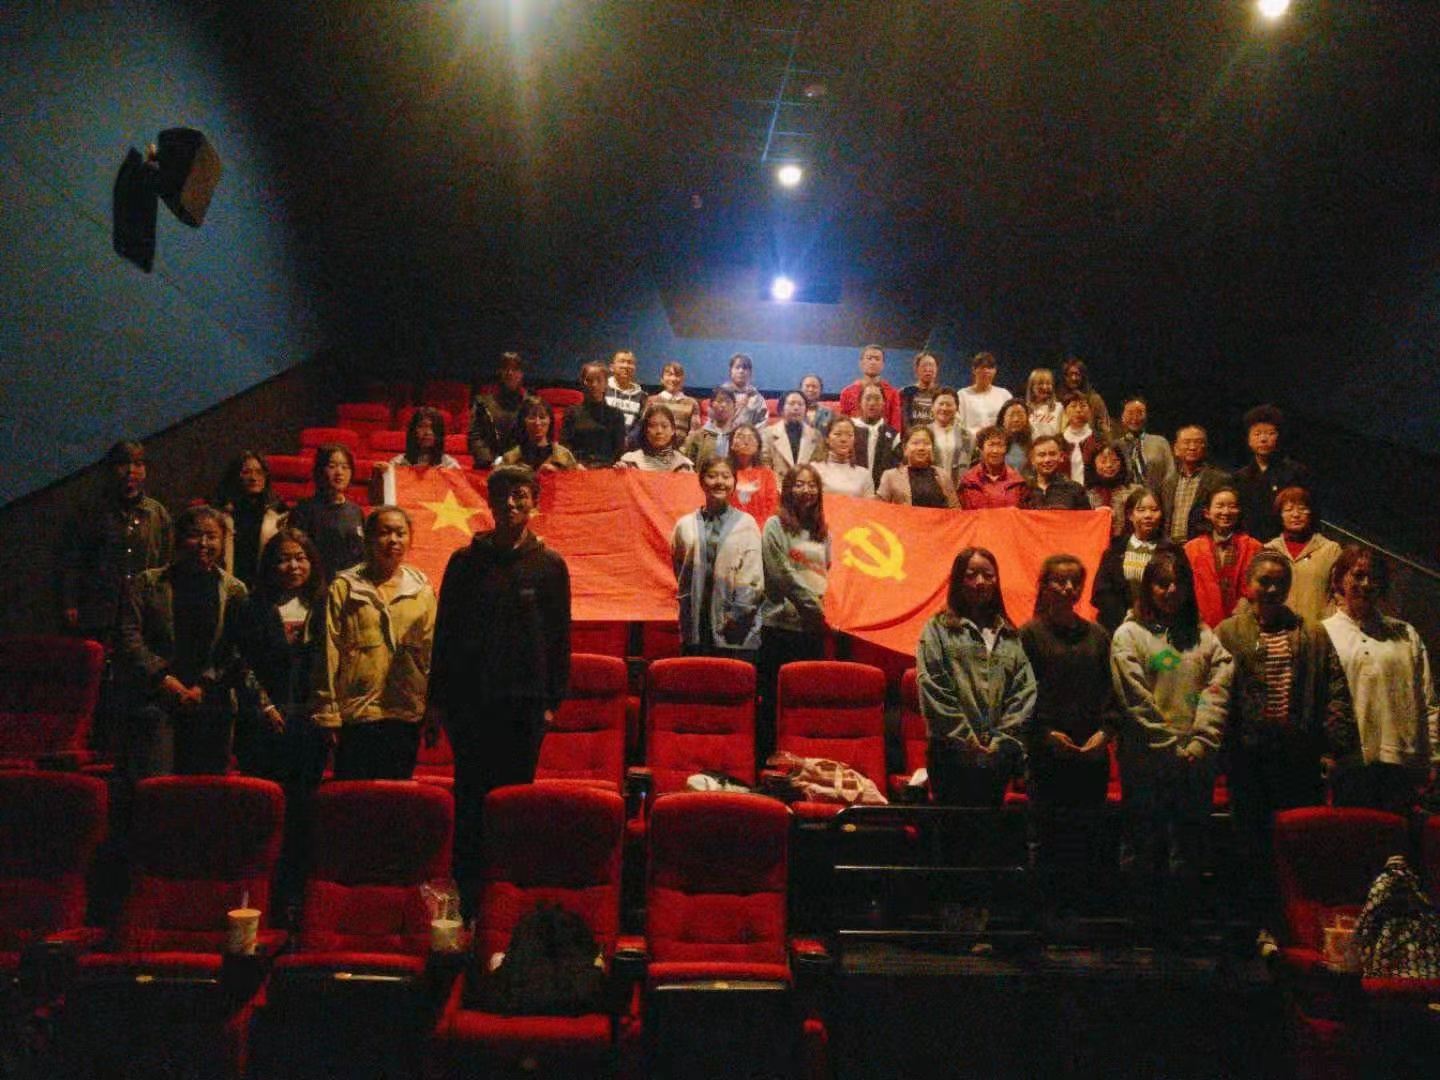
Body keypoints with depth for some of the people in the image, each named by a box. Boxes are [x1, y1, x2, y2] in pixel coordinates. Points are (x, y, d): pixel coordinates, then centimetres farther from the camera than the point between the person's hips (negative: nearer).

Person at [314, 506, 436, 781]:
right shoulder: (345, 586, 2)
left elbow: (432, 652, 9)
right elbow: (329, 654, 0)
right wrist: (328, 714, -4)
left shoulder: (422, 589, 8)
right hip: (357, 715, -2)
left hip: (407, 716, 2)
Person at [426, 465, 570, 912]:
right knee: (470, 800, 3)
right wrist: (436, 699, 4)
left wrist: (553, 700, 0)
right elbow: (445, 632, 7)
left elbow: (560, 636, 5)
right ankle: (467, 901, 14)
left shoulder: (550, 565, 4)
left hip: (524, 701, 0)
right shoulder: (465, 561, 6)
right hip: (470, 699, 1)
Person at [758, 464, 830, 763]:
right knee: (774, 700, -2)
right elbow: (781, 574, -9)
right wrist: (813, 605, -9)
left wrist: (820, 605, 2)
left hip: (813, 628, 5)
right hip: (780, 624, -5)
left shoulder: (822, 533, 16)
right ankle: (766, 758, 7)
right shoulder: (776, 526, -2)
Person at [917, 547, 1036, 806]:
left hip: (998, 755, 3)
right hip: (952, 753, -3)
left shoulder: (1011, 636, 14)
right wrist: (967, 739, -9)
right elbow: (932, 691, -5)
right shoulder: (937, 629, 3)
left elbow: (1025, 692, 7)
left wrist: (1002, 740, -5)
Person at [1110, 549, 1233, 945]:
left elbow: (1217, 692, 2)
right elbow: (1136, 702, -6)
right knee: (1149, 849, 4)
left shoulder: (1204, 636, 12)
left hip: (1197, 764, 3)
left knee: (1188, 852, 5)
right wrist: (1173, 747, -9)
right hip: (1147, 763, -3)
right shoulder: (1129, 635, 2)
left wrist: (1199, 744, -10)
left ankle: (1178, 931, 16)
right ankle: (1148, 929, 15)